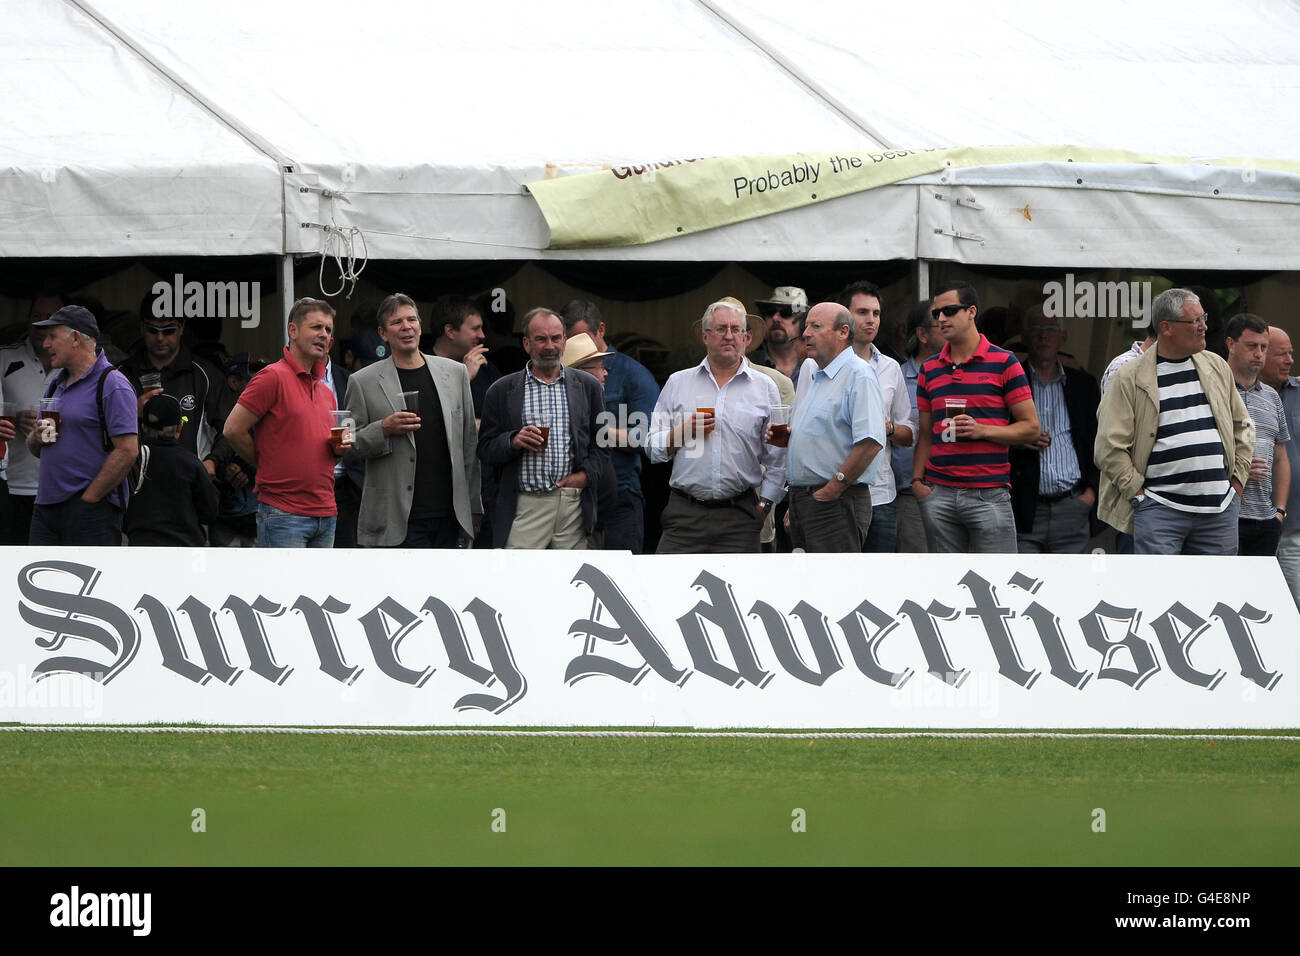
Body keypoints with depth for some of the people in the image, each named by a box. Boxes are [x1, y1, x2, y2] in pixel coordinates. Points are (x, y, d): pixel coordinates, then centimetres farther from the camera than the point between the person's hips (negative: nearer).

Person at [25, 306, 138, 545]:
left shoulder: (112, 386, -8)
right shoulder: (56, 383, 19)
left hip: (92, 509, -8)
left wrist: (88, 498, -15)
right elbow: (34, 449, 26)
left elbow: (128, 451, -17)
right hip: (47, 506, 8)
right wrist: (37, 438, 0)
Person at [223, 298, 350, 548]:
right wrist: (271, 467, 1)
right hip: (284, 515, -8)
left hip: (325, 517, 8)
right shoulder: (273, 377, -6)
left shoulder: (326, 393, 18)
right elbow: (233, 429, -10)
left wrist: (339, 449, 5)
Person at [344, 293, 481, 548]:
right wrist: (384, 429, -16)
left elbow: (470, 442, 14)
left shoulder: (455, 372, 12)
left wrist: (473, 506, 12)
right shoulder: (364, 382, 2)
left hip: (450, 516, 3)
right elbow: (348, 446, 3)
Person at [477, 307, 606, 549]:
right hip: (524, 508, -1)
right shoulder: (502, 391, 9)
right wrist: (513, 441, -11)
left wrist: (586, 474, -3)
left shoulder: (587, 386, 13)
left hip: (573, 504, 1)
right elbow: (484, 451, 9)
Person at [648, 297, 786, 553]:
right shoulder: (678, 383, 12)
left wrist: (764, 505, 2)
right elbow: (653, 448, 10)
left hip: (739, 519, 0)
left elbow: (776, 459, 10)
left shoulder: (765, 388, 10)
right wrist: (683, 432, -8)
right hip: (685, 513, 0)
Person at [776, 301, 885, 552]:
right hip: (800, 500, 9)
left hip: (837, 503, -9)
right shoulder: (809, 370, 18)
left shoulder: (859, 376, -12)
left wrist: (834, 488, -19)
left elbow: (870, 442, -22)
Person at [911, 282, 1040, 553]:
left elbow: (1030, 427, 0)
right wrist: (917, 480, 3)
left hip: (989, 496, -4)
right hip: (939, 495, 4)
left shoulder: (1004, 363, 1)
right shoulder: (929, 370, 14)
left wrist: (983, 430, -14)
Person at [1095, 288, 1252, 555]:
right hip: (1160, 509, -5)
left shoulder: (1217, 367, 13)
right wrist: (1138, 493, -8)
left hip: (1220, 509, 5)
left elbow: (1242, 425, 23)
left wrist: (1238, 479, 13)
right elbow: (1110, 447, -5)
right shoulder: (1130, 379, -3)